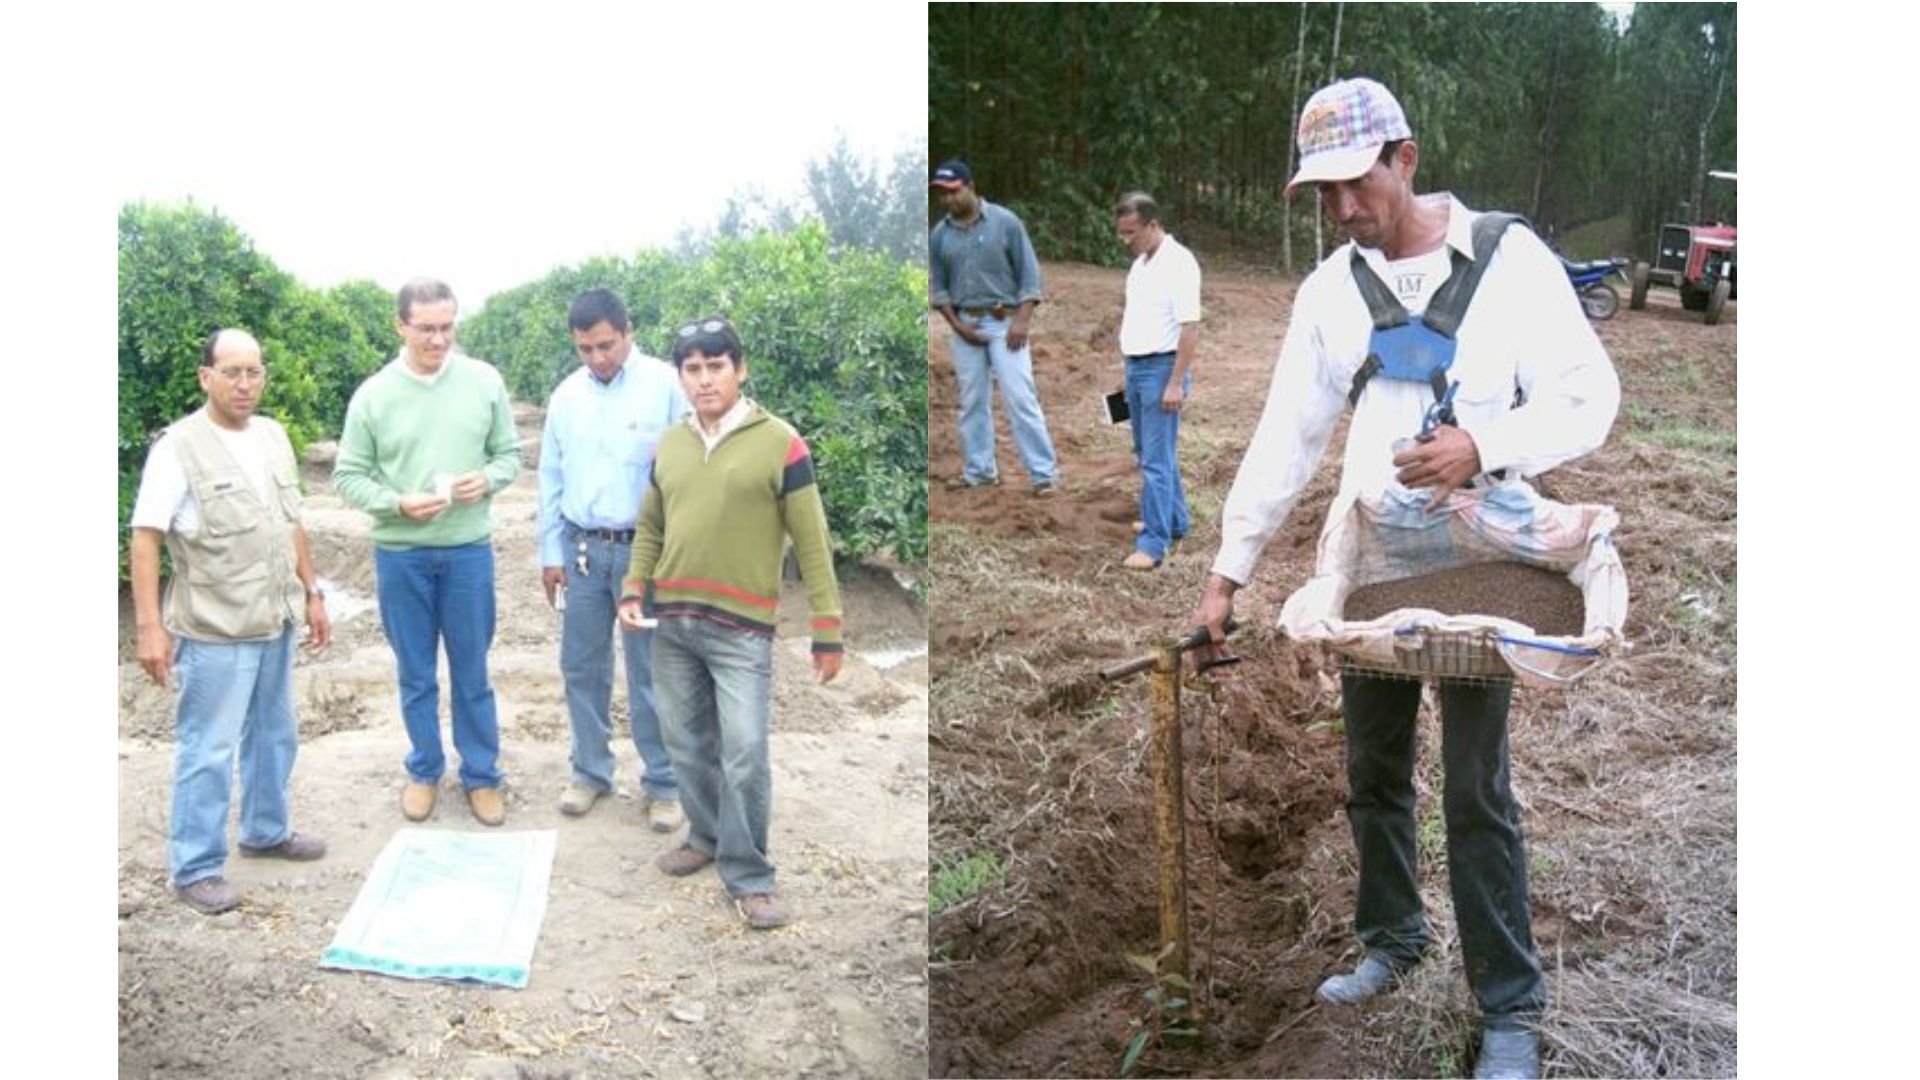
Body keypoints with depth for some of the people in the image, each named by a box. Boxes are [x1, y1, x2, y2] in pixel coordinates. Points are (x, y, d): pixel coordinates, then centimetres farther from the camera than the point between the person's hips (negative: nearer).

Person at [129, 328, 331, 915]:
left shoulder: (273, 436, 7)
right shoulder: (178, 447, -13)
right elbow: (144, 539, -16)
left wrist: (312, 593, 15)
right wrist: (150, 625, -22)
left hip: (275, 622, 7)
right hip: (215, 631, -7)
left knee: (274, 736, 19)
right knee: (207, 750, 1)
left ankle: (266, 830, 38)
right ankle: (195, 868, 12)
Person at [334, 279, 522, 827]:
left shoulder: (484, 381, -3)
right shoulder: (373, 395, -5)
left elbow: (509, 453, 5)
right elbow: (349, 476, -1)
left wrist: (488, 480, -15)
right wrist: (398, 504, -17)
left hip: (468, 550, 0)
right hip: (400, 555, 0)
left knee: (472, 673, 9)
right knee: (416, 675, 13)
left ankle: (481, 774, 24)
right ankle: (424, 771, 30)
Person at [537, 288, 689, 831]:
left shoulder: (666, 385, -8)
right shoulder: (566, 395, 6)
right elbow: (551, 477, 11)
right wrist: (550, 552, 8)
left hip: (645, 549, -4)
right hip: (581, 548, 4)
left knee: (650, 672, 3)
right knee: (581, 667, 11)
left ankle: (662, 782, 15)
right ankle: (590, 770, 27)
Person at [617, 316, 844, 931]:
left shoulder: (779, 442, -7)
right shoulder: (668, 444, 8)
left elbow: (812, 543, -6)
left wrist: (827, 631, -8)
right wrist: (634, 590, 2)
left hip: (742, 628, -5)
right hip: (671, 622, 5)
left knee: (744, 756, -6)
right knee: (687, 743, 14)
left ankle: (748, 876, 8)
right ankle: (707, 836, 35)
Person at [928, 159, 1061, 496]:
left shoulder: (1005, 222, -4)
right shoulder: (939, 235, 5)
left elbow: (1029, 272, -4)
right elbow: (938, 286, 9)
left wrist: (1022, 320, -14)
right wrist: (957, 326, -4)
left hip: (1005, 322, -4)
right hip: (964, 326, 4)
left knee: (1021, 398, -9)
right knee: (972, 401, 8)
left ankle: (1043, 473, -7)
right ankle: (980, 470, 19)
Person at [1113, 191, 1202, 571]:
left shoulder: (1178, 263, -16)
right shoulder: (1141, 263, 12)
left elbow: (1190, 328, -19)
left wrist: (1176, 383, -22)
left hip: (1161, 368, -9)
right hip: (1136, 367, 9)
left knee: (1157, 458, -8)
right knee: (1148, 452, 17)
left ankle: (1154, 542, -6)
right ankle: (1174, 520, 31)